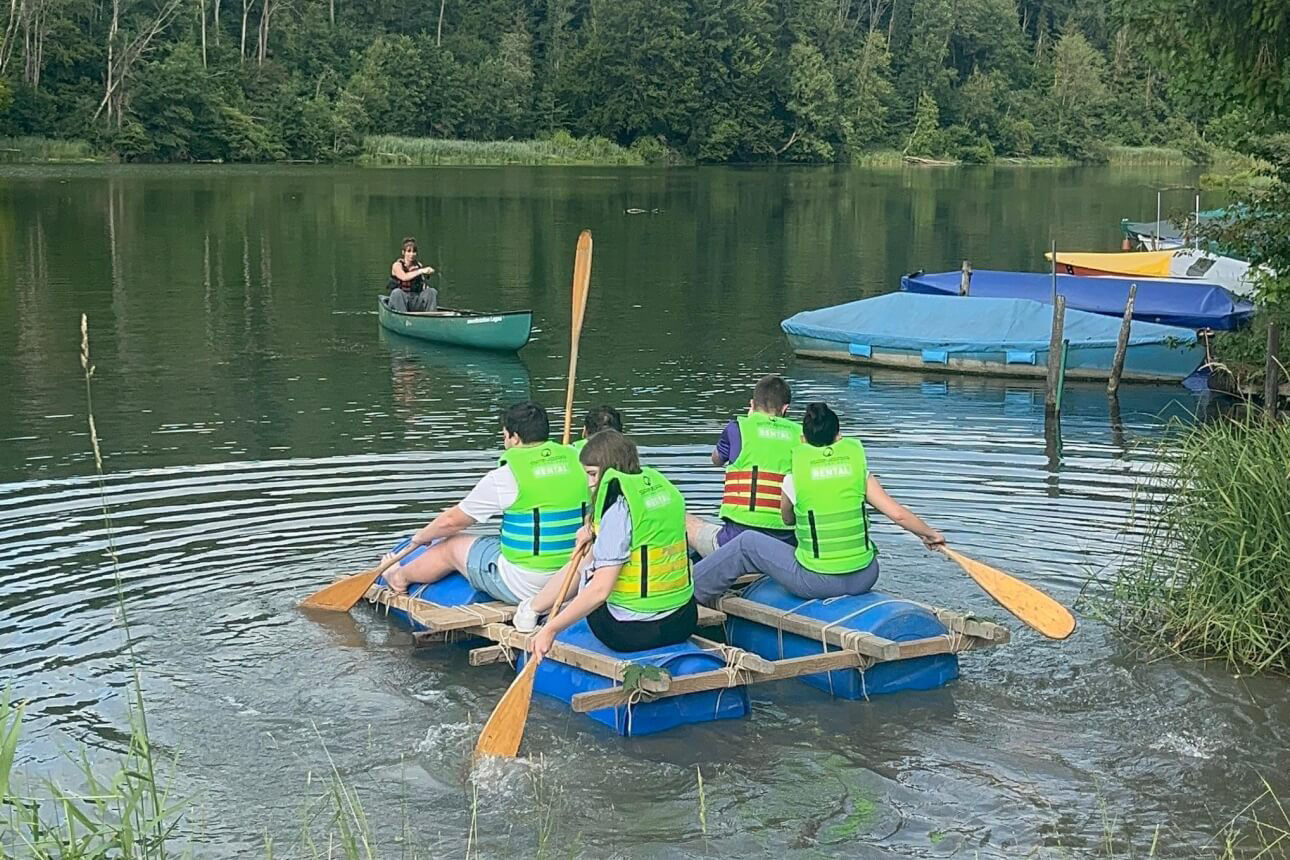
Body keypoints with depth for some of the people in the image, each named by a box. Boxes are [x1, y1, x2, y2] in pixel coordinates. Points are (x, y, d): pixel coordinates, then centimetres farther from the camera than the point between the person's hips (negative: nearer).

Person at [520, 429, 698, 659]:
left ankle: (531, 611, 42)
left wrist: (551, 630, -19)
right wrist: (596, 533, 12)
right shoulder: (661, 485, 5)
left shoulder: (619, 504, -17)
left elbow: (600, 589, -22)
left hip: (632, 635, -6)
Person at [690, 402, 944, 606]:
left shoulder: (793, 477, -5)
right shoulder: (858, 467, -1)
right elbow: (898, 514, -1)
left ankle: (692, 590, 27)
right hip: (864, 579, 3)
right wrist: (930, 534, 16)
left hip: (816, 583, -3)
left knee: (747, 544, 17)